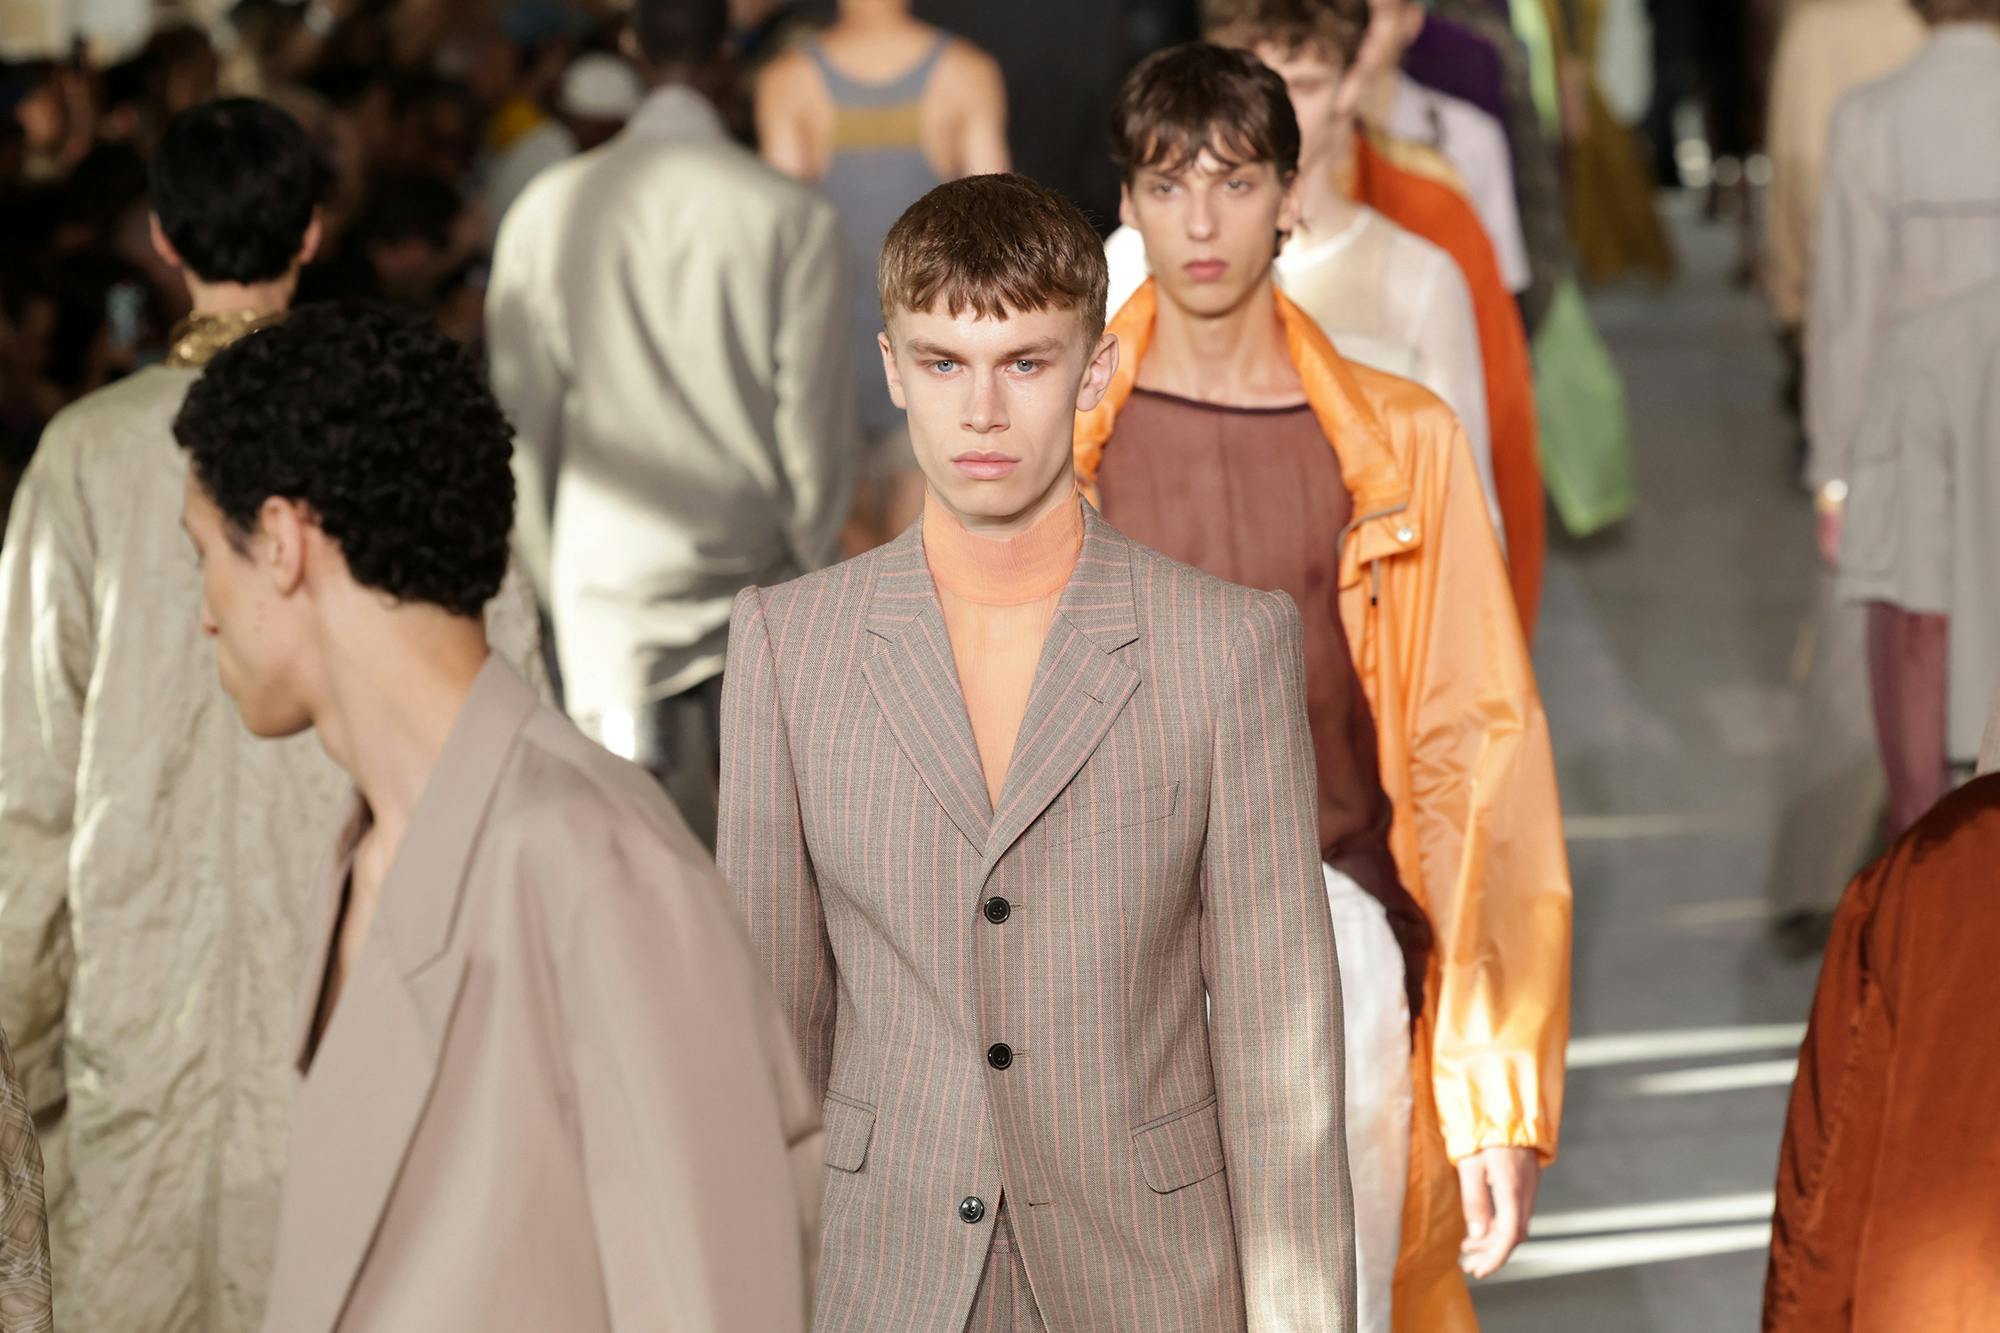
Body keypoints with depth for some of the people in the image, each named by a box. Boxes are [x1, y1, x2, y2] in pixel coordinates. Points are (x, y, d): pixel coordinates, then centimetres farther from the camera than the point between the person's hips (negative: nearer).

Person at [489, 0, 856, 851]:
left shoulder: (549, 210, -3)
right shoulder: (793, 219, -9)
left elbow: (524, 416, 2)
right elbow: (814, 417, -4)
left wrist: (548, 571, 15)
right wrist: (812, 562, 11)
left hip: (606, 573, 1)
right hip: (750, 566, -1)